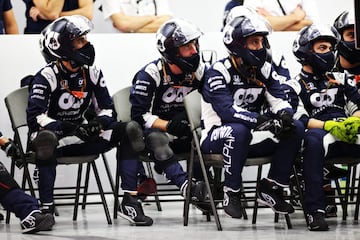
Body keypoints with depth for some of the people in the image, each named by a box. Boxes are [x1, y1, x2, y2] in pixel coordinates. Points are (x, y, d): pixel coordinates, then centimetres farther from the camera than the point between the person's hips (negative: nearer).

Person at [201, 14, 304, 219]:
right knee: (239, 131, -40)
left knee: (296, 129, -13)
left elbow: (279, 100, -3)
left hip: (250, 135, 6)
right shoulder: (219, 72, -16)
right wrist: (261, 120, -39)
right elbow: (226, 110, -28)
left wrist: (284, 114, -28)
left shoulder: (265, 70, 5)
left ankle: (270, 189, -6)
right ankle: (232, 193, -23)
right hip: (216, 136, -6)